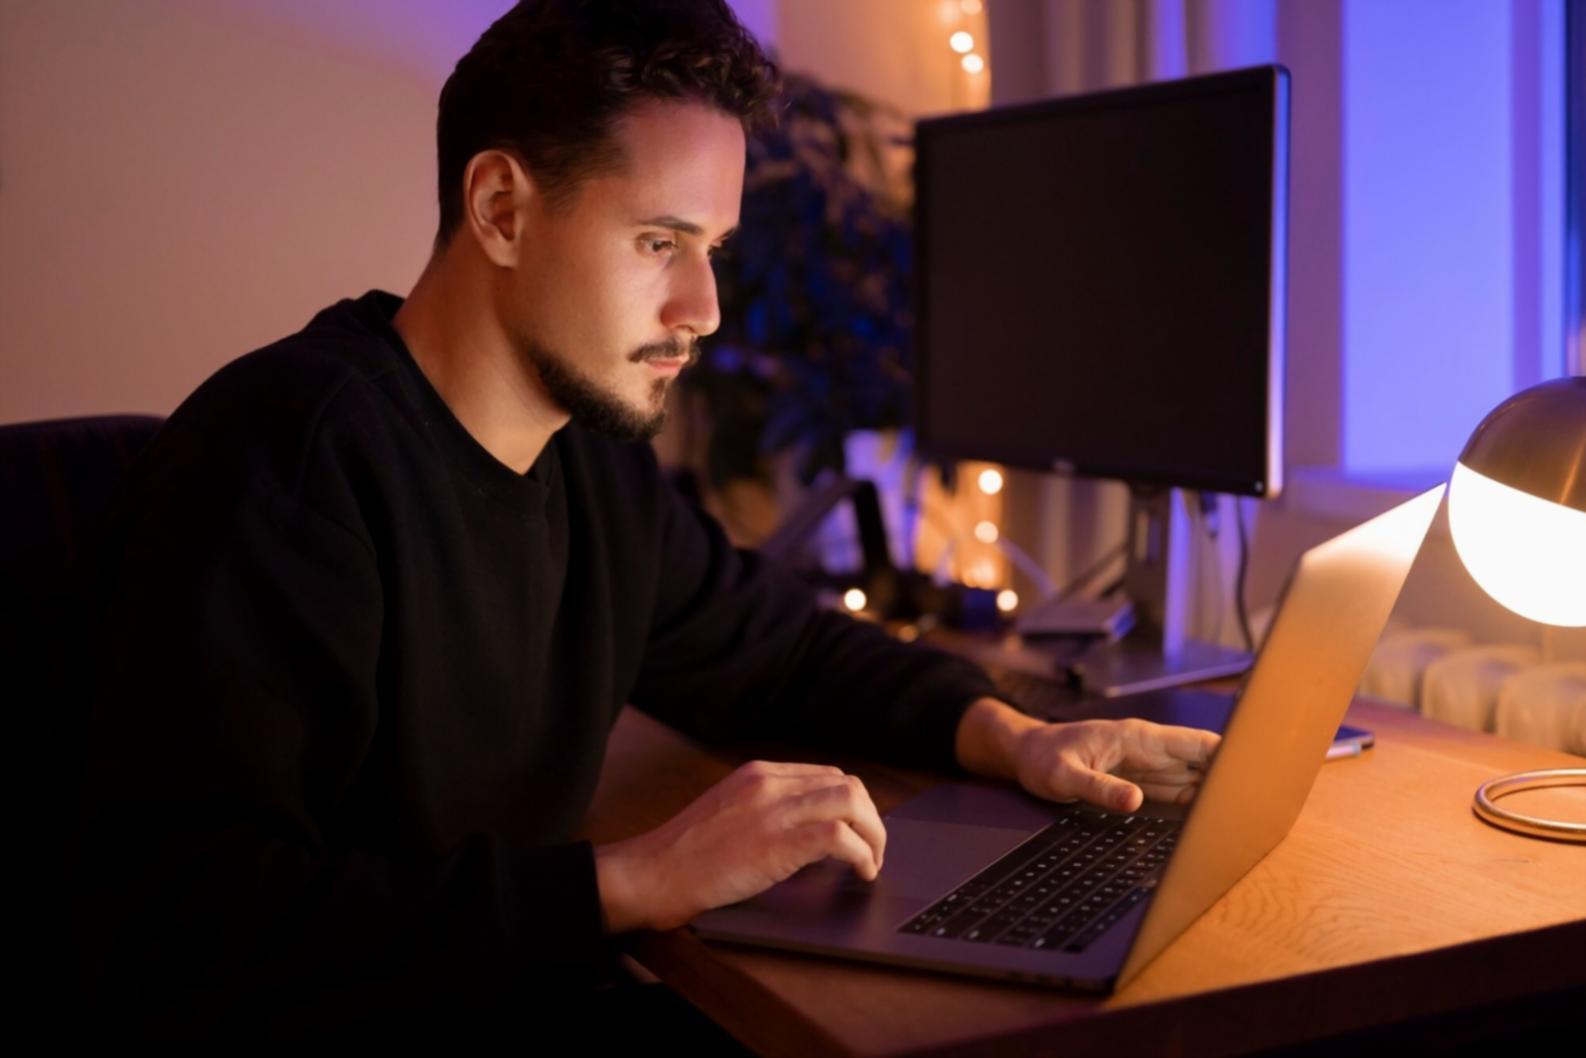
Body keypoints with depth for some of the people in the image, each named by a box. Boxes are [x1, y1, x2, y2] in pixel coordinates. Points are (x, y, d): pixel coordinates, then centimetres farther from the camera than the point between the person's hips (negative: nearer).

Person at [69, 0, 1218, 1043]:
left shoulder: (595, 455, 5)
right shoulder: (287, 455, -20)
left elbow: (779, 646, 20)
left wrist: (1007, 734, 4)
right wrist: (632, 882, -29)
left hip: (539, 999, 7)